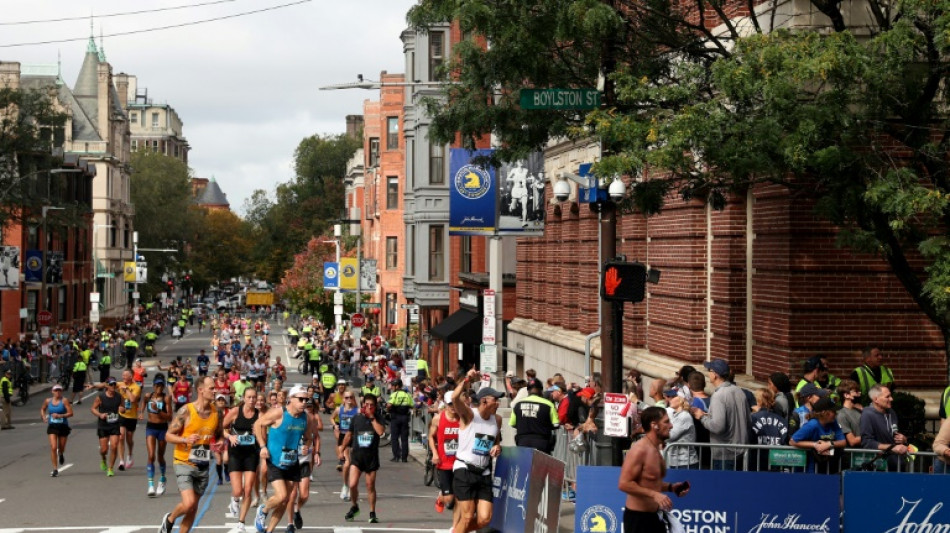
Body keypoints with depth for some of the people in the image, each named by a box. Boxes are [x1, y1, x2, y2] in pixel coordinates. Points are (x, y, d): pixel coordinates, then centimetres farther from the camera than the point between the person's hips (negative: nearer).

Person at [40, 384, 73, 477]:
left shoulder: (64, 401, -8)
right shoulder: (48, 401, 2)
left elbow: (70, 413, -13)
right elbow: (42, 409, 21)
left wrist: (60, 415, -25)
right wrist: (44, 417, 2)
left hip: (63, 426, -1)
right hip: (52, 427, 1)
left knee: (61, 447, 11)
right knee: (53, 447, -11)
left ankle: (61, 455, 51)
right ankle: (55, 469, -6)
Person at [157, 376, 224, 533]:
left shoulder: (216, 412, 2)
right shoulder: (186, 411, -13)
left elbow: (219, 435, 16)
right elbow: (168, 436, -9)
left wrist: (220, 443, -7)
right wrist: (186, 439, -26)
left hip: (203, 466, 5)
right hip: (184, 463, -5)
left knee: (193, 508, 11)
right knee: (189, 503, -17)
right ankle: (169, 519, 14)